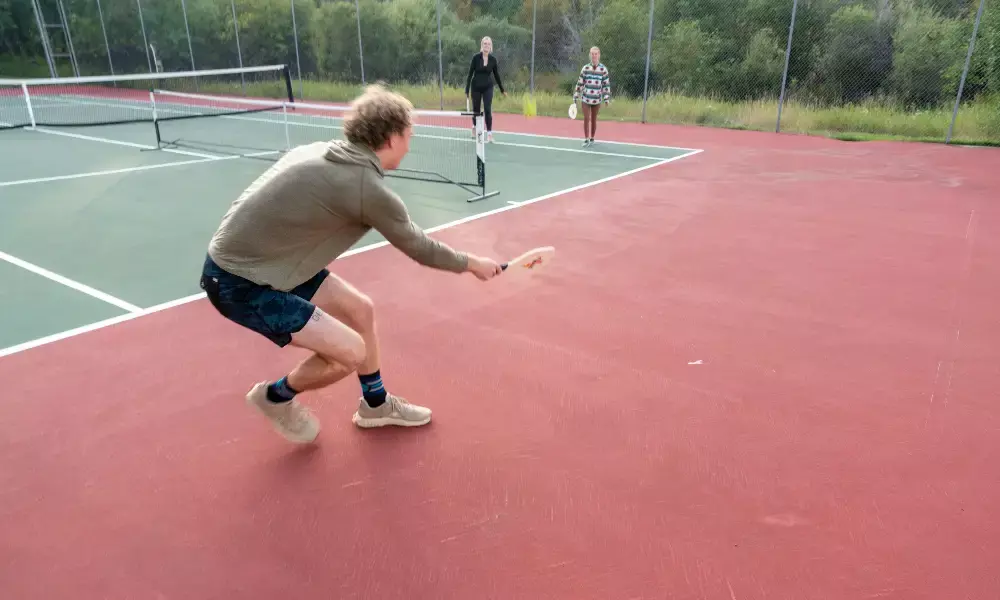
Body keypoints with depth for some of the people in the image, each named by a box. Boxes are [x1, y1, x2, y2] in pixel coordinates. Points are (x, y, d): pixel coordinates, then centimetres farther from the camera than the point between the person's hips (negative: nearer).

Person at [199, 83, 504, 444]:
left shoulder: (320, 151, 1)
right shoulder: (370, 189, -22)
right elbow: (420, 249, -8)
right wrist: (472, 263, 7)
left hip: (256, 259, 9)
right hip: (239, 280, -9)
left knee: (360, 309, 13)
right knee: (350, 351, -10)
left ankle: (375, 403, 31)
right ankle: (275, 396, 18)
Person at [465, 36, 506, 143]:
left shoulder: (493, 59, -4)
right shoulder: (476, 57, -10)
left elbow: (496, 75, 6)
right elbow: (470, 73, -8)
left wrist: (502, 90, 10)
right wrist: (467, 90, -12)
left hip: (488, 88, 1)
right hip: (476, 87, 0)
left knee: (487, 110, -11)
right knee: (476, 110, 11)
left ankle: (489, 133, -7)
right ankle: (475, 127, 40)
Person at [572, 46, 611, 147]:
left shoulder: (603, 69, -4)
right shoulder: (585, 68, -1)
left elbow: (606, 84, -2)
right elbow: (580, 83, 4)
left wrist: (606, 98, -7)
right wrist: (575, 96, 3)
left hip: (597, 99, 0)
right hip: (585, 98, 1)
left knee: (594, 119, 9)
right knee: (586, 118, -3)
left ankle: (592, 138, 22)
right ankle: (586, 139, 5)